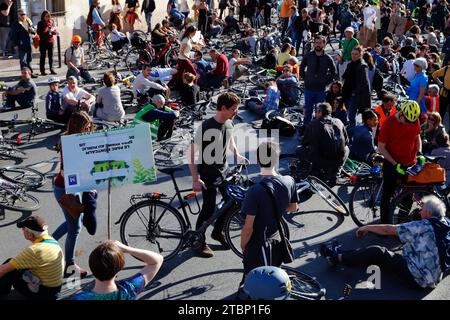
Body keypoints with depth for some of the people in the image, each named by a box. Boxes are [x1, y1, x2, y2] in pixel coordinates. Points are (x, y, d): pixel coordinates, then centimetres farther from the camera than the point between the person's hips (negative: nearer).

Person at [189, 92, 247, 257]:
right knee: (209, 208, -4)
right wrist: (196, 179, -25)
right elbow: (191, 152, -22)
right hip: (207, 173, -7)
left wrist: (237, 155, 3)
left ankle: (217, 232, 30)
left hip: (223, 171, 7)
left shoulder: (229, 123, -3)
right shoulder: (206, 127, -25)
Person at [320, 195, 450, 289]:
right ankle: (343, 254, 21)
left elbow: (389, 230, -12)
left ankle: (337, 258, 5)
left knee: (376, 252, -8)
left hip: (417, 278, -8)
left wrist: (367, 228, 2)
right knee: (381, 251, 12)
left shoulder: (423, 226, -18)